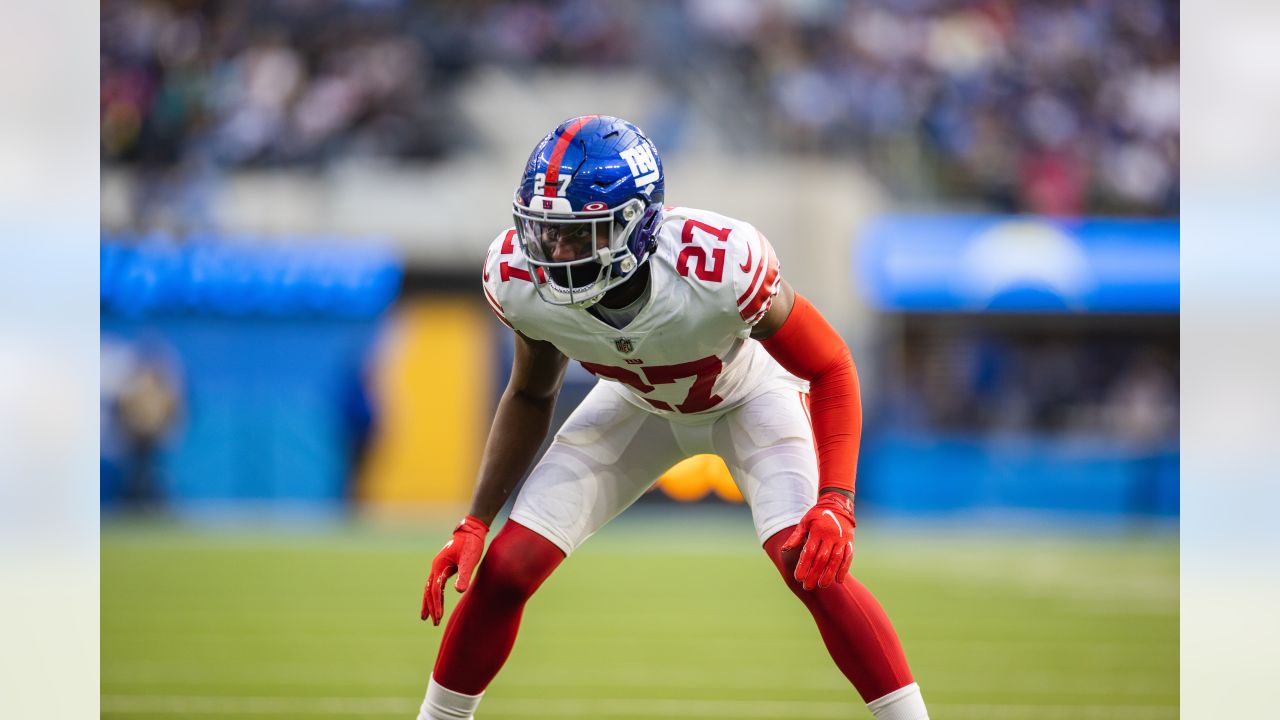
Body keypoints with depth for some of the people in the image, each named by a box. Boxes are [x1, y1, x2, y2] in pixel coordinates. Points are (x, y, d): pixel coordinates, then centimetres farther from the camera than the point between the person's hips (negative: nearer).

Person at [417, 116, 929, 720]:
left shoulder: (720, 267, -42)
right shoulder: (523, 281, -29)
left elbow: (830, 370, -25)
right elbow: (530, 397, -6)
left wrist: (835, 503, -38)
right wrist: (474, 524, -11)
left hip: (749, 395, -3)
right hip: (637, 403, 3)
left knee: (812, 566, -25)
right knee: (506, 569, -8)